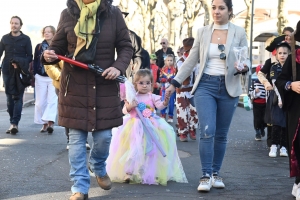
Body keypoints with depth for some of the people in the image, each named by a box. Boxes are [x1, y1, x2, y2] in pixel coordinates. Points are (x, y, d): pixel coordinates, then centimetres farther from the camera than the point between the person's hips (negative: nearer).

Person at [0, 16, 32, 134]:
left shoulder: (26, 39, 6)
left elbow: (30, 57, 5)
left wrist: (20, 63, -11)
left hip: (21, 72, -2)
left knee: (18, 97, -9)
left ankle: (14, 123, -14)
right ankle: (13, 123, 8)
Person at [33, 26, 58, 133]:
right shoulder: (39, 47, 10)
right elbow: (35, 62, 10)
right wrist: (34, 75, 3)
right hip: (41, 78, 3)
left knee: (52, 100, -12)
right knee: (40, 102, 3)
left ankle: (50, 122, -19)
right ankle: (44, 123, 10)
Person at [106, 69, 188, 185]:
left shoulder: (152, 97, 2)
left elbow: (160, 106, -14)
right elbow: (124, 110, 1)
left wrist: (165, 102, -35)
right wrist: (129, 107, -20)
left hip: (151, 127, 0)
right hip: (135, 127, 0)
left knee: (150, 150, -2)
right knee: (135, 149, -2)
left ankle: (151, 173, 8)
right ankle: (129, 172, 6)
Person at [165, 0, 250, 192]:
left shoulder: (239, 33, 2)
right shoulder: (203, 32, 5)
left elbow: (246, 60, 4)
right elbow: (191, 61, 8)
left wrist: (244, 67, -20)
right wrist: (175, 83, 4)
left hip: (228, 88, 0)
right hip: (205, 85, 0)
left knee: (221, 134, 8)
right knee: (207, 131, -12)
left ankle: (216, 173, 20)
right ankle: (206, 176, -6)